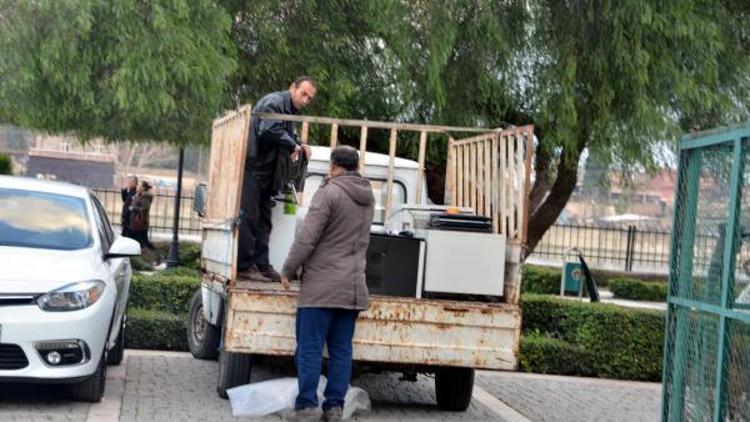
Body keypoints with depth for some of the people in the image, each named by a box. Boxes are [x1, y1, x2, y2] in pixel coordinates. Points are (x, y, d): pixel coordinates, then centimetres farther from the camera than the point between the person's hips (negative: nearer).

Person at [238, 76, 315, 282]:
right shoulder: (274, 102, -13)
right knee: (248, 216, -7)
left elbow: (288, 135, 21)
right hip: (251, 167, -10)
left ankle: (261, 264, 17)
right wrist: (293, 145, -15)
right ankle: (246, 265, -3)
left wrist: (299, 145, 0)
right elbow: (270, 130, -27)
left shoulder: (291, 111, 17)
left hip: (265, 172, 10)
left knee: (263, 219, 12)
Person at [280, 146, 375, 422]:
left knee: (310, 347, -2)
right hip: (353, 286, 7)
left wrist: (288, 271, -5)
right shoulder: (368, 197, 12)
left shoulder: (329, 193, -11)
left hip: (321, 285, -6)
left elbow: (307, 237, -15)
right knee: (341, 349, 8)